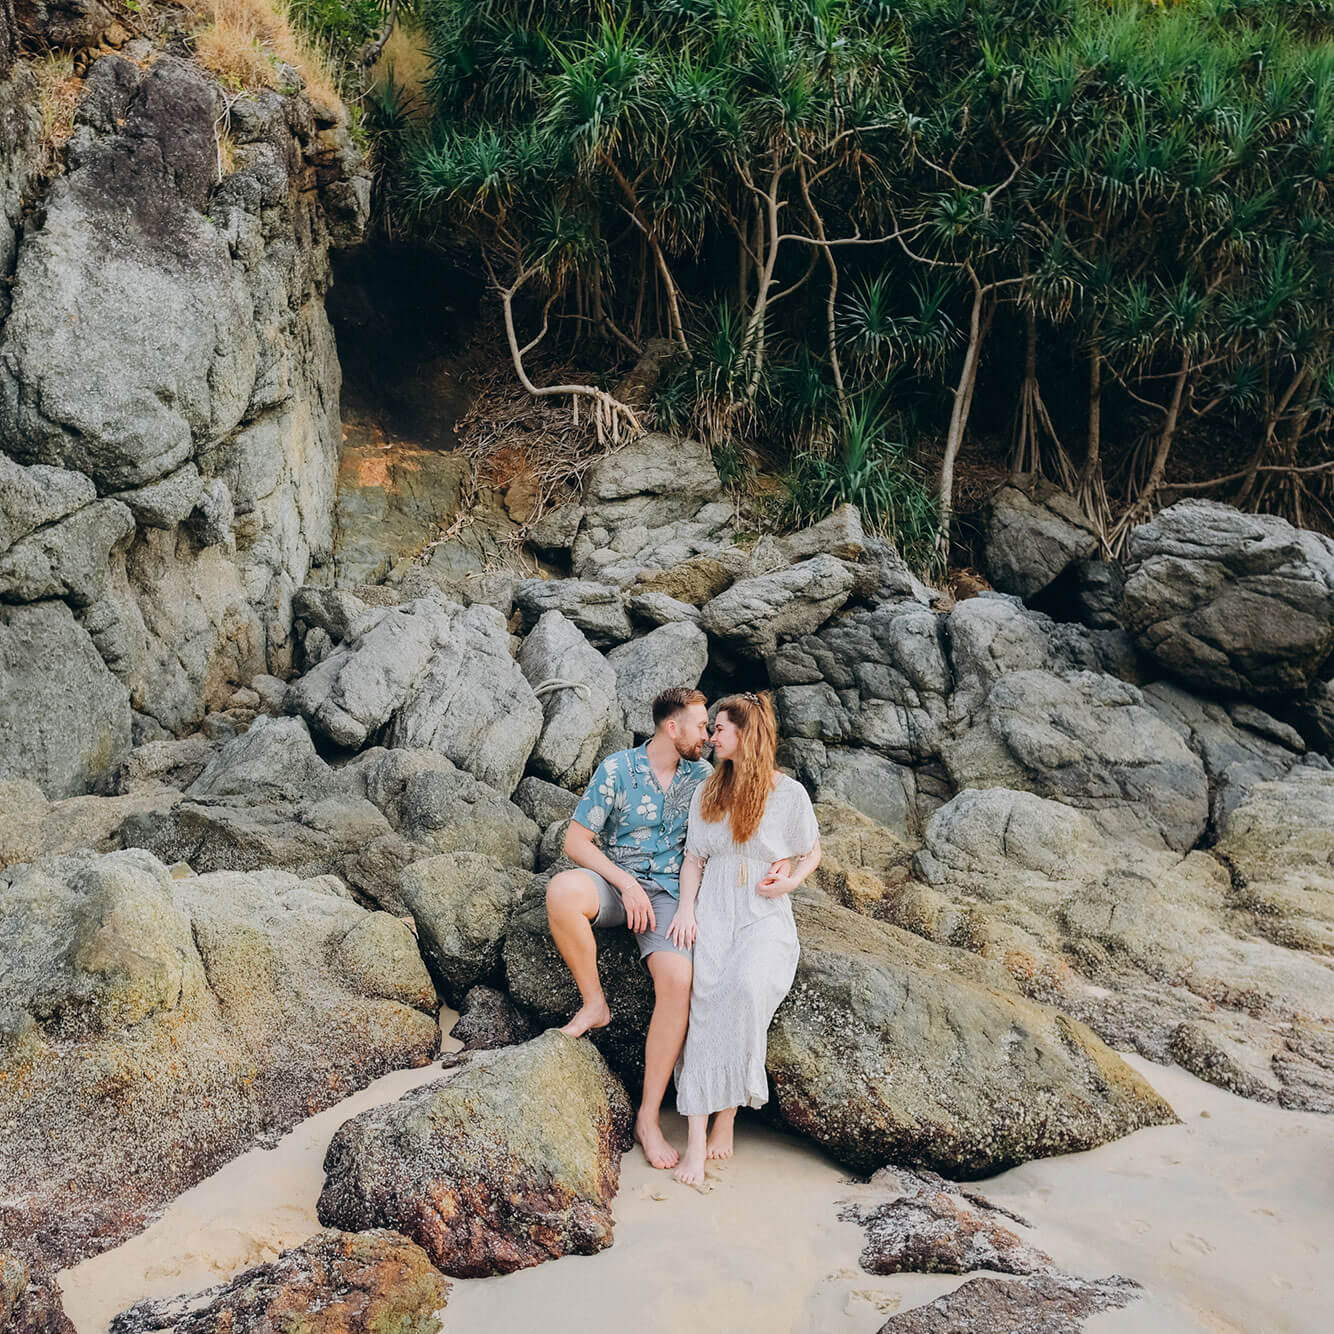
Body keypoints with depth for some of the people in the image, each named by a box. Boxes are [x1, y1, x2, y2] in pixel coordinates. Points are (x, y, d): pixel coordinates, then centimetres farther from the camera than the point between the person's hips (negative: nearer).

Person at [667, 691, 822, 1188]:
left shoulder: (789, 794, 4)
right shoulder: (707, 791, 14)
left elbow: (811, 853, 16)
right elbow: (694, 858, 15)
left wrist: (790, 879, -6)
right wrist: (686, 907, -2)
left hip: (766, 916, -2)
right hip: (714, 912, 2)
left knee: (747, 985, -34)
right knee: (706, 994, -26)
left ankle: (727, 1113, -19)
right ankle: (697, 1137, -28)